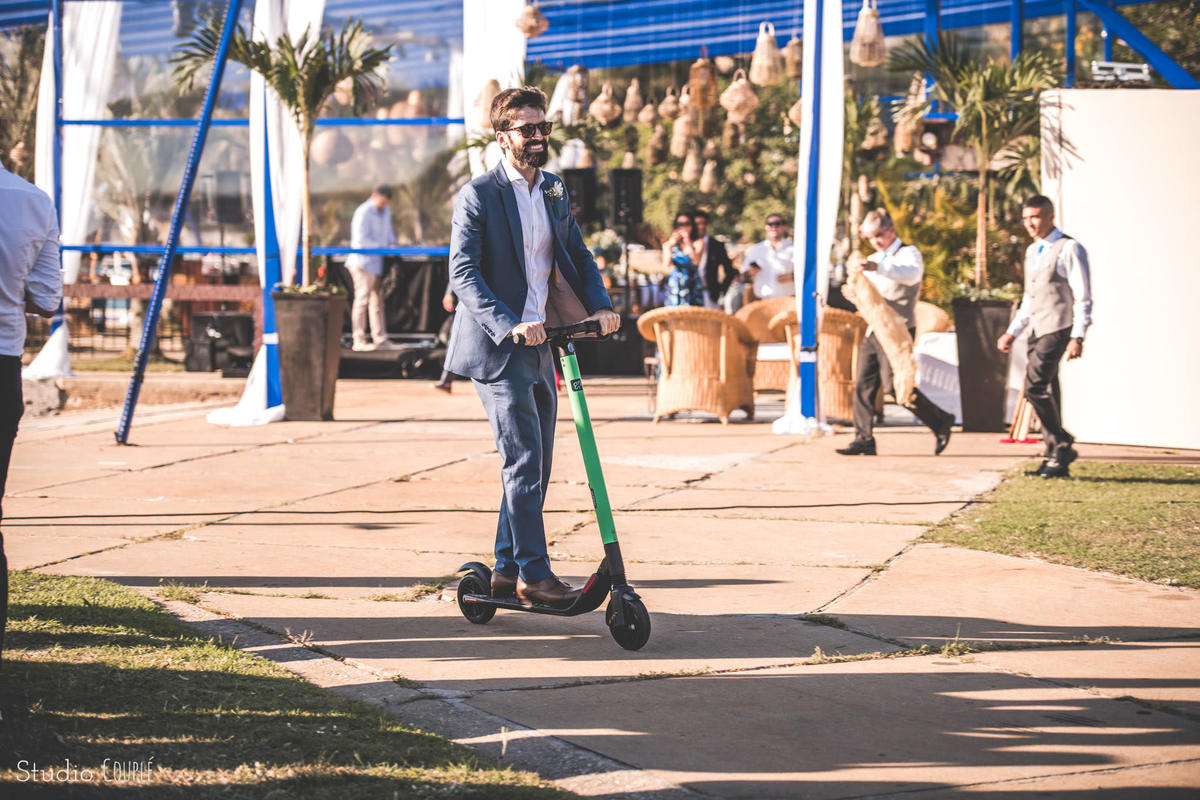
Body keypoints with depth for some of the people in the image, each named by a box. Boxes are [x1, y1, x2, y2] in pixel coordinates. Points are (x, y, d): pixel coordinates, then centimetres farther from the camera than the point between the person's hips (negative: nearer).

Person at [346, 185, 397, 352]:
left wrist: (392, 243, 8)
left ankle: (380, 339, 14)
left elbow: (388, 232, 29)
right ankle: (359, 341, -7)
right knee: (362, 299, -8)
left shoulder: (385, 212, 17)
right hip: (363, 261, -9)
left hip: (378, 262, 9)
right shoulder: (364, 213, -13)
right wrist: (383, 246, -18)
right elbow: (361, 239, -19)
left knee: (377, 300, 10)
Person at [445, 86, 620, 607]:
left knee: (535, 466, 10)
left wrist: (599, 305, -3)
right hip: (497, 348, -7)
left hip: (540, 344, 7)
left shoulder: (554, 191, 13)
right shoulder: (478, 197, -9)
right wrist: (510, 324, -29)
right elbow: (463, 274, -17)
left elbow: (579, 255, 16)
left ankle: (507, 570, 19)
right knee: (524, 461, -12)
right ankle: (533, 575, -7)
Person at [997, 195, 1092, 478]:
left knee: (1035, 386, -18)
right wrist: (1012, 332, 18)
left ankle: (1062, 447, -8)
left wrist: (1077, 337, -18)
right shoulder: (1032, 252, 18)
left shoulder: (1069, 249, -7)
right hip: (1038, 331, 8)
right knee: (1046, 392, 7)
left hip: (1058, 330, -8)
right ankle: (1056, 458, 11)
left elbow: (1082, 298, -10)